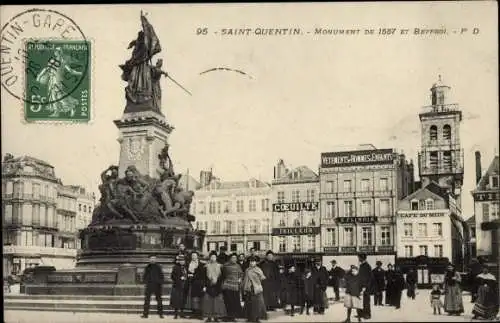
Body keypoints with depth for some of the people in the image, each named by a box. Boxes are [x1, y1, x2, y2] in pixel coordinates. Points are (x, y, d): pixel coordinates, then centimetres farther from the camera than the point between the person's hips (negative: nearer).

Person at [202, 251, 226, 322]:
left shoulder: (219, 266, 6)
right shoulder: (206, 267, 5)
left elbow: (221, 277, 8)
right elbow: (205, 277, 5)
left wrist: (221, 285, 2)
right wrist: (204, 286, -2)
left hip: (217, 287, 0)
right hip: (209, 286, 0)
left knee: (217, 301, -2)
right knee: (209, 301, -2)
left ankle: (216, 316, 4)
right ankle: (209, 317, 4)